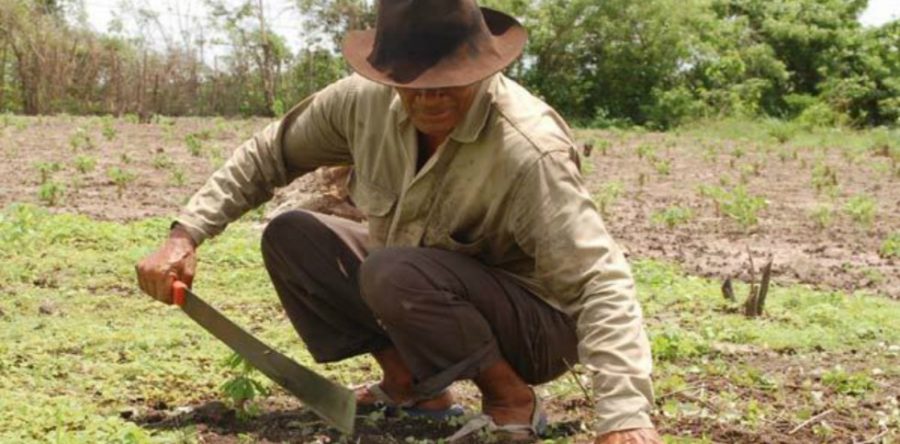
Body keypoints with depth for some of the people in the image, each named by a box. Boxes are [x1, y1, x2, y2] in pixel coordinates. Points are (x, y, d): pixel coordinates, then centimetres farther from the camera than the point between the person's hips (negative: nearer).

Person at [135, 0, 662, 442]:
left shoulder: (528, 150, -33)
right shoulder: (365, 100, -15)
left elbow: (601, 279, -39)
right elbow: (267, 155, 1)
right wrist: (185, 235, -9)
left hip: (535, 324, -7)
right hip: (422, 297, 7)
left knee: (394, 273, -34)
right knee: (291, 237, -5)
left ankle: (512, 401, -12)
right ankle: (411, 384, 2)